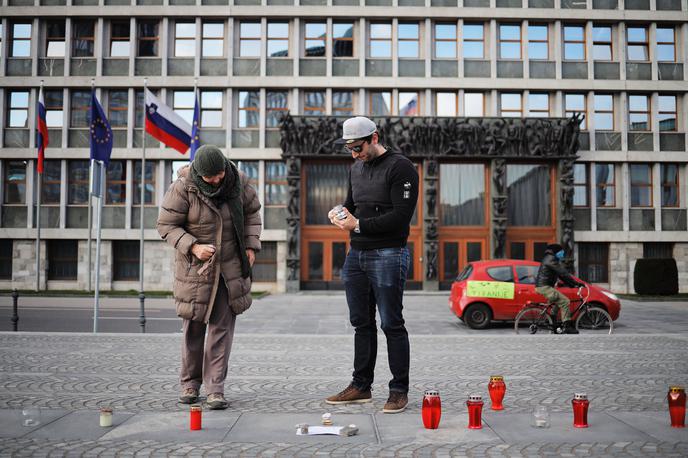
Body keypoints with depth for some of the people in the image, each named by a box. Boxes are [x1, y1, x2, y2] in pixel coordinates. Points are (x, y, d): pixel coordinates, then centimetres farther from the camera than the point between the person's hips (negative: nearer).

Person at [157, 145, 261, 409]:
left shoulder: (238, 182, -4)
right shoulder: (183, 188, -14)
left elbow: (252, 213, 11)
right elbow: (166, 225, -10)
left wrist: (251, 246, -1)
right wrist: (193, 247, -23)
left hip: (230, 267, 2)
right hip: (195, 267, -2)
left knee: (222, 327, 0)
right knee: (193, 327, 6)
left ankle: (215, 389, 5)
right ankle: (189, 384, 23)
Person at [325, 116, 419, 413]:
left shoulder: (400, 168, -11)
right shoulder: (356, 168, 15)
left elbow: (401, 216, -18)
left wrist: (358, 224, -18)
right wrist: (341, 212, 1)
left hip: (387, 255, -8)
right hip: (356, 254, 8)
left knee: (392, 325, -2)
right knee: (361, 324, 13)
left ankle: (399, 391, 9)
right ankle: (361, 387, 23)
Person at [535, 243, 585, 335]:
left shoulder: (549, 259, 22)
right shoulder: (551, 259, -11)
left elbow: (560, 274, 23)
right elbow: (563, 273, -17)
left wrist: (572, 284, 18)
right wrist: (576, 283, -16)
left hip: (543, 286, 11)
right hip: (544, 287, -11)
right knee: (565, 301, -15)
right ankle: (567, 326, -16)